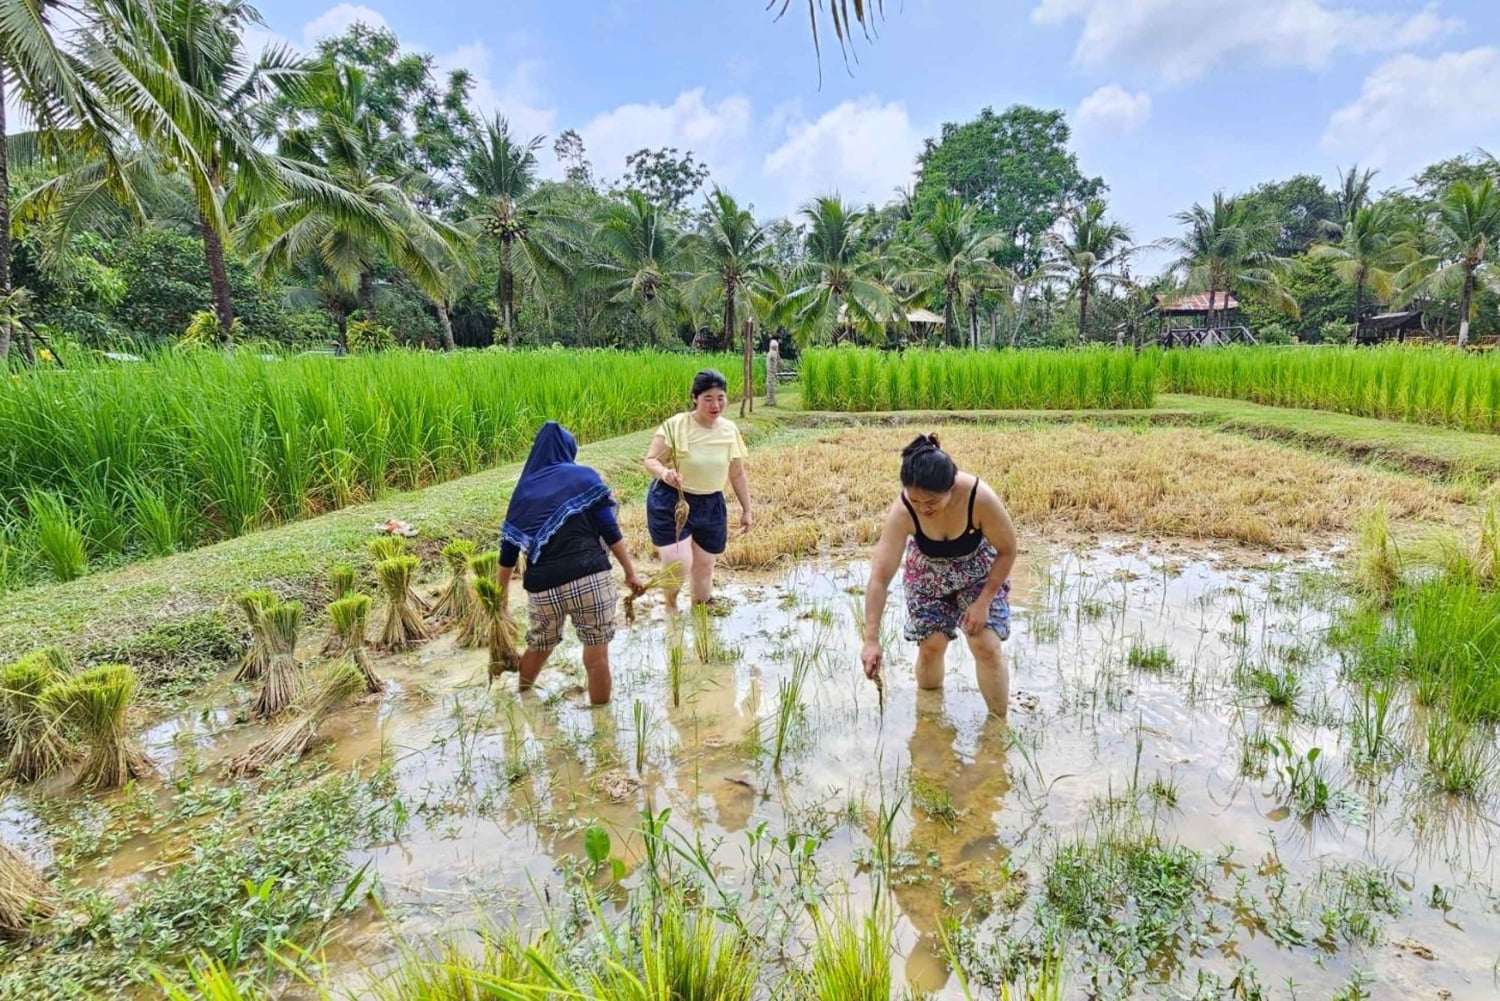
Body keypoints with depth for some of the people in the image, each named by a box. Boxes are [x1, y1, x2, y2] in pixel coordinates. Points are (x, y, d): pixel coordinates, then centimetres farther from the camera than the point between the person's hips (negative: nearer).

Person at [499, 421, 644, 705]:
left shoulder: (523, 489, 16)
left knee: (539, 646, 27)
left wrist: (502, 593, 29)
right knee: (596, 653, 6)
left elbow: (508, 551, 18)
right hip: (588, 578, -4)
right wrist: (630, 572, 4)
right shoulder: (584, 477, 7)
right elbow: (610, 530, -2)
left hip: (542, 585, 4)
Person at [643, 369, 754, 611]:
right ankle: (671, 605, 18)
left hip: (710, 505, 4)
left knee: (704, 565, 13)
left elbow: (738, 474, 8)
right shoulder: (675, 425, -16)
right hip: (670, 503, -4)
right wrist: (664, 472, -36)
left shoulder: (730, 430, -2)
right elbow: (650, 461, -14)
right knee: (678, 564, -14)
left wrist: (746, 510, 11)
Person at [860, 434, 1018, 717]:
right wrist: (871, 640, -37)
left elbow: (1007, 551, -19)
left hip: (979, 573, -1)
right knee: (931, 645, -3)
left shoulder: (980, 498, -36)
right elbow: (879, 578, -34)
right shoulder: (903, 511, -34)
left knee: (987, 646, -11)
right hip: (928, 576, 1)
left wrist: (983, 601, -20)